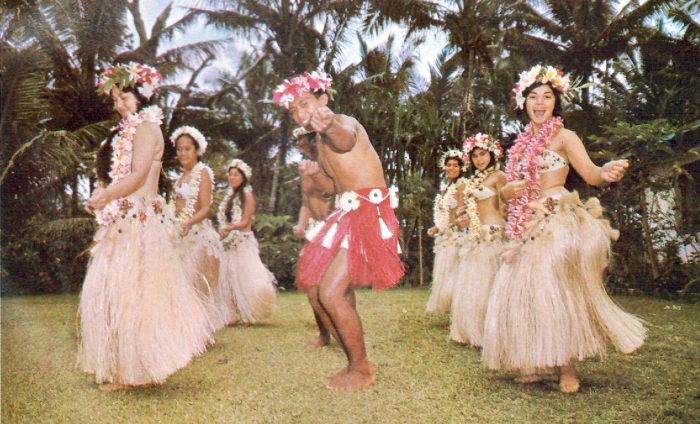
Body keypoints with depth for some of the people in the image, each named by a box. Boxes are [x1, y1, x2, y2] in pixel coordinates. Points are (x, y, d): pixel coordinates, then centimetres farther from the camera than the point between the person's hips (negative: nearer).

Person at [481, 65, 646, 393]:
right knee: (524, 291, 3)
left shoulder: (563, 137, 0)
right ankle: (536, 364, 16)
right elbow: (508, 190, 20)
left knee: (556, 290, -11)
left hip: (559, 223, -6)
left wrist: (607, 173, -36)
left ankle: (567, 368, 3)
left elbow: (590, 173, -14)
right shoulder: (522, 144, 17)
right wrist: (509, 190, -4)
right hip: (528, 228, 6)